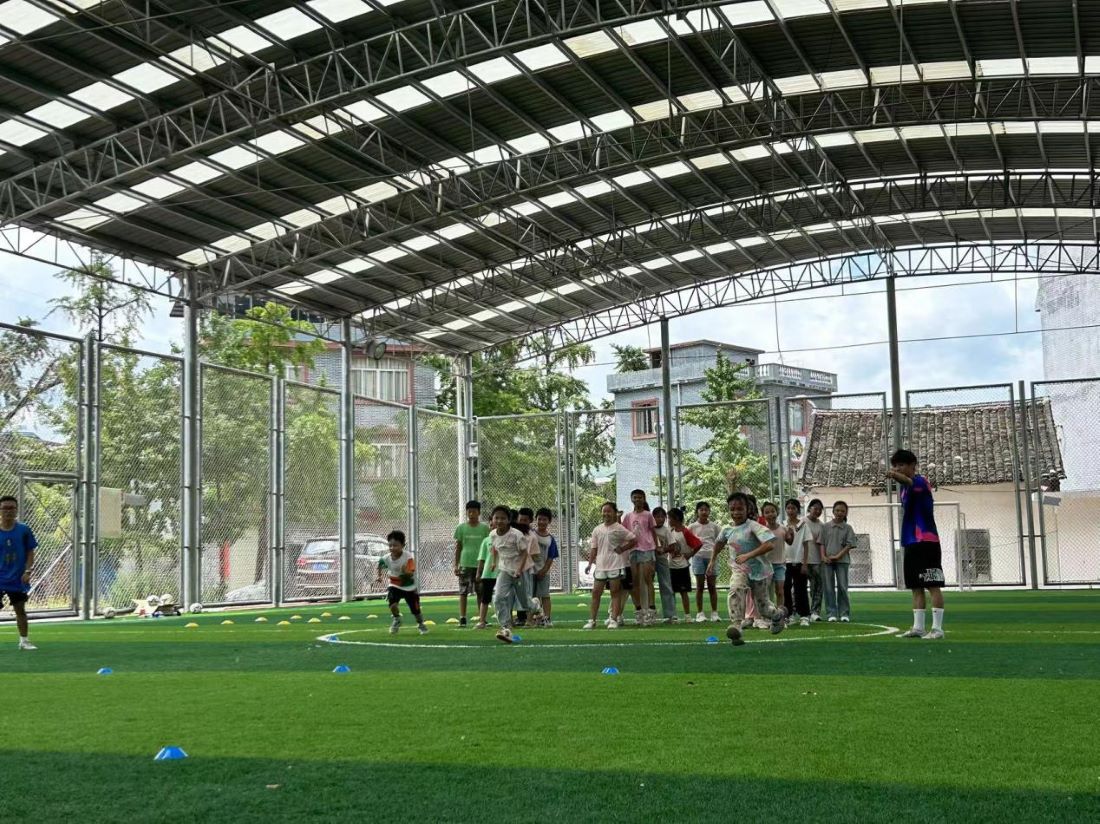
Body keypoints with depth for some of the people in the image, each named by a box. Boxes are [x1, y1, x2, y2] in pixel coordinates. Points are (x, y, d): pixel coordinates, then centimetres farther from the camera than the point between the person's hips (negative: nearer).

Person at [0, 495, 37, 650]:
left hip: (18, 579, 1)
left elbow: (30, 552, 2)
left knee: (20, 610, 9)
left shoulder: (24, 530, -2)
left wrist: (28, 571, -9)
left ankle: (23, 640, 20)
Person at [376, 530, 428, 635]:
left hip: (409, 587, -2)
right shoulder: (387, 558, -15)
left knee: (416, 610, 5)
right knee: (392, 604, -23)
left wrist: (406, 572, -51)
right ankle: (397, 620, 9)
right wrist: (379, 576, 3)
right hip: (395, 586, 2)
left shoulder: (408, 557, -25)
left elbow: (411, 573, -32)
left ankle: (420, 624, 37)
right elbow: (380, 564, 9)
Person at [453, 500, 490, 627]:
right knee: (463, 591, -3)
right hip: (465, 564, 0)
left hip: (480, 564, 0)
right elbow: (458, 547, 7)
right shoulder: (461, 528, 3)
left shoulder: (484, 528, 3)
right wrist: (456, 565, 3)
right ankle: (462, 618, -2)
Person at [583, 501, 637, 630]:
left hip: (616, 566, -4)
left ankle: (614, 620, 0)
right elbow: (594, 548, 12)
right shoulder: (597, 530, 10)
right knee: (596, 592, 2)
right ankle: (592, 620, 5)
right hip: (600, 566, 4)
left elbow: (634, 540, 0)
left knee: (615, 592, -1)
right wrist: (590, 563, 4)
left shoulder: (619, 528, -2)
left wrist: (622, 549, -5)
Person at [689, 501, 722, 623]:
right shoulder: (693, 527, 3)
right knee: (700, 585, 0)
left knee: (712, 586, 3)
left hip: (711, 557, 1)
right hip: (698, 556, -1)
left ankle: (714, 613, 7)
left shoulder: (714, 526, 6)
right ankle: (700, 613, 3)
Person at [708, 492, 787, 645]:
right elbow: (719, 542, 23)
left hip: (760, 570, -3)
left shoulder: (753, 526, -19)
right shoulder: (727, 530, 0)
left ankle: (780, 614, 46)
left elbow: (769, 545, -31)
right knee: (735, 590, -31)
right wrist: (713, 559, 30)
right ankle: (735, 626, -41)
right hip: (739, 569, 3)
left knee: (763, 607, 10)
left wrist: (748, 555, -36)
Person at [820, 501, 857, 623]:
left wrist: (838, 556, -11)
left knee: (842, 587, -1)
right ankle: (832, 613, 5)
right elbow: (822, 543, 6)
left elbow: (849, 545, -2)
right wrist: (823, 556, -8)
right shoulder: (826, 527, 7)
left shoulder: (848, 528, 4)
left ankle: (845, 613, 6)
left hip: (842, 560, -1)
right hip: (827, 561, 1)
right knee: (829, 588, 1)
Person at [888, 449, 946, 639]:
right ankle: (918, 627, 12)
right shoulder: (905, 488, 17)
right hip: (910, 542, 9)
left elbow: (912, 483, -35)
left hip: (926, 541, -9)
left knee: (933, 586, -6)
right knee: (916, 587, 9)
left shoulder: (921, 481, -10)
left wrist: (898, 477, -57)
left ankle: (937, 628, -5)